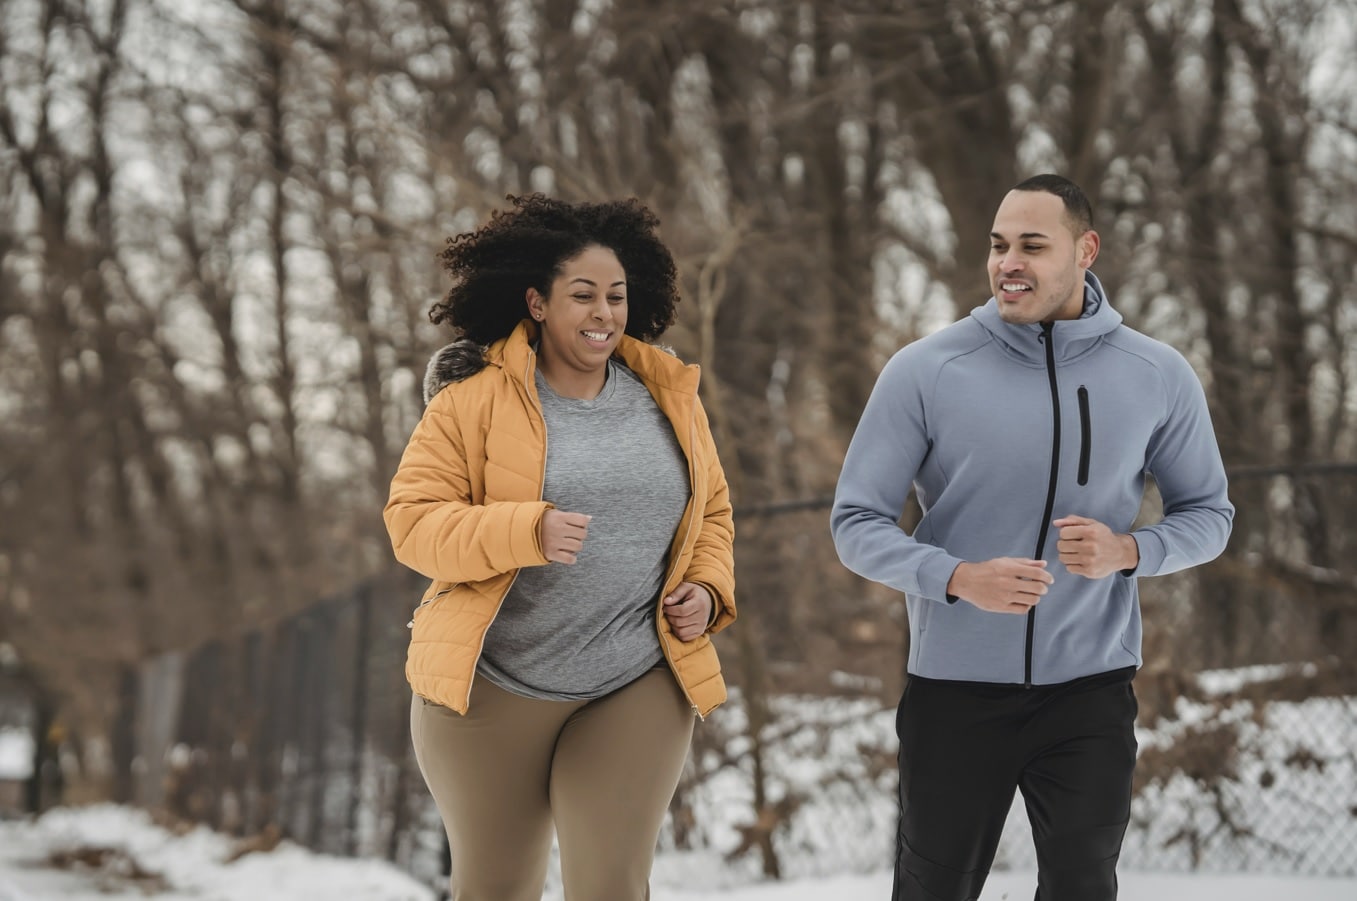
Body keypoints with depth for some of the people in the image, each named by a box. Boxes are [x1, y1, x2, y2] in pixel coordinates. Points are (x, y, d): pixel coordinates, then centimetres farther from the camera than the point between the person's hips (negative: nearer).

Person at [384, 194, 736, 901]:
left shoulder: (669, 395, 7)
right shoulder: (475, 397, -6)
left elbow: (711, 511, 19)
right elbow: (412, 521, -10)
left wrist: (707, 590, -1)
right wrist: (528, 531, -24)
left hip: (636, 689, 2)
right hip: (490, 686, -2)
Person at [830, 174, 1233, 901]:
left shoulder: (1158, 377, -2)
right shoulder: (924, 371, -9)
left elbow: (1207, 514, 7)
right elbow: (856, 522, -8)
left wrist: (1127, 552, -15)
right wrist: (960, 579, -25)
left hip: (1090, 685, 1)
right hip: (954, 685, -1)